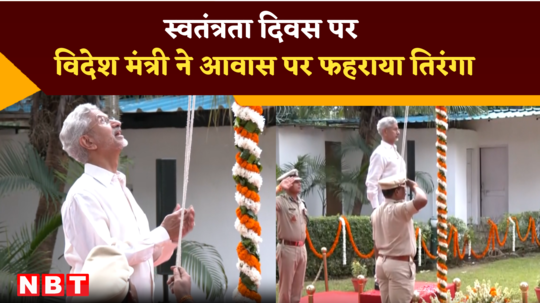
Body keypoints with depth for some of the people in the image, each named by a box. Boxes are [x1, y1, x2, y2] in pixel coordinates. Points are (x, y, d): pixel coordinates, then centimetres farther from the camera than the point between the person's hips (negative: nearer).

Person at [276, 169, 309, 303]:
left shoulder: (301, 202, 13)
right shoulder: (281, 201, -11)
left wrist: (302, 246, 16)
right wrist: (279, 187, -26)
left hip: (301, 249, 7)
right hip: (287, 249, -7)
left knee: (298, 286, 12)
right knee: (286, 286, -1)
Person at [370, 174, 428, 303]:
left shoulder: (377, 212, 11)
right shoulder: (399, 209, -17)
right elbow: (422, 200, -32)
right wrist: (414, 186, -12)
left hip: (382, 263, 9)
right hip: (400, 264, -9)